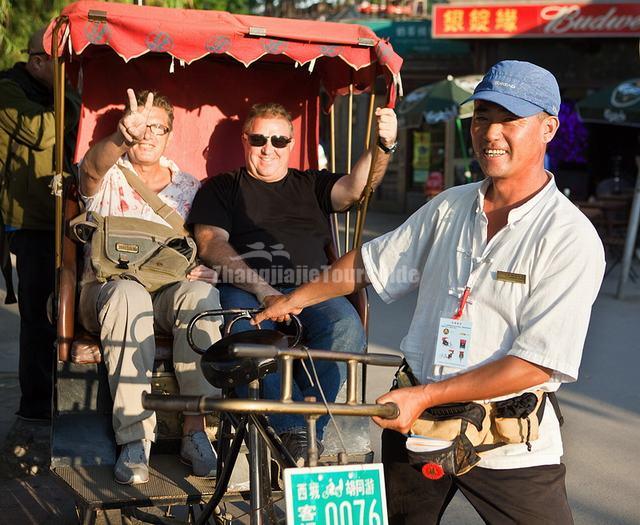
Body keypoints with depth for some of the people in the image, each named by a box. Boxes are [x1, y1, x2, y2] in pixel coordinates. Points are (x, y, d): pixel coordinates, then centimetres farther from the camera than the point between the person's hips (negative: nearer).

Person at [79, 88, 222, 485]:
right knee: (128, 294, -39)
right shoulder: (109, 177, 9)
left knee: (202, 294, -34)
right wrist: (122, 137, -41)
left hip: (172, 290, 2)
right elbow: (93, 167, -18)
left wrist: (204, 270, -9)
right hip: (109, 286, -2)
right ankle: (135, 437, -38)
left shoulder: (189, 186, 20)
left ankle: (196, 429, -30)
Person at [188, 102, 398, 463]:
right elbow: (212, 244, 5)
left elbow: (354, 188, 7)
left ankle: (306, 429, -28)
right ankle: (296, 432, -35)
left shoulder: (311, 184, 28)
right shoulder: (221, 188, 21)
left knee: (346, 328, -32)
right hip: (246, 288, -2)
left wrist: (383, 147, -16)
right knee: (249, 334, -37)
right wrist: (263, 289, -12)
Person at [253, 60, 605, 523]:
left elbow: (539, 361, -18)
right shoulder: (449, 208, 6)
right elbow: (369, 262, 19)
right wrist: (293, 300, 20)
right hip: (413, 420, 5)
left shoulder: (571, 238, -13)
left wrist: (426, 396, -19)